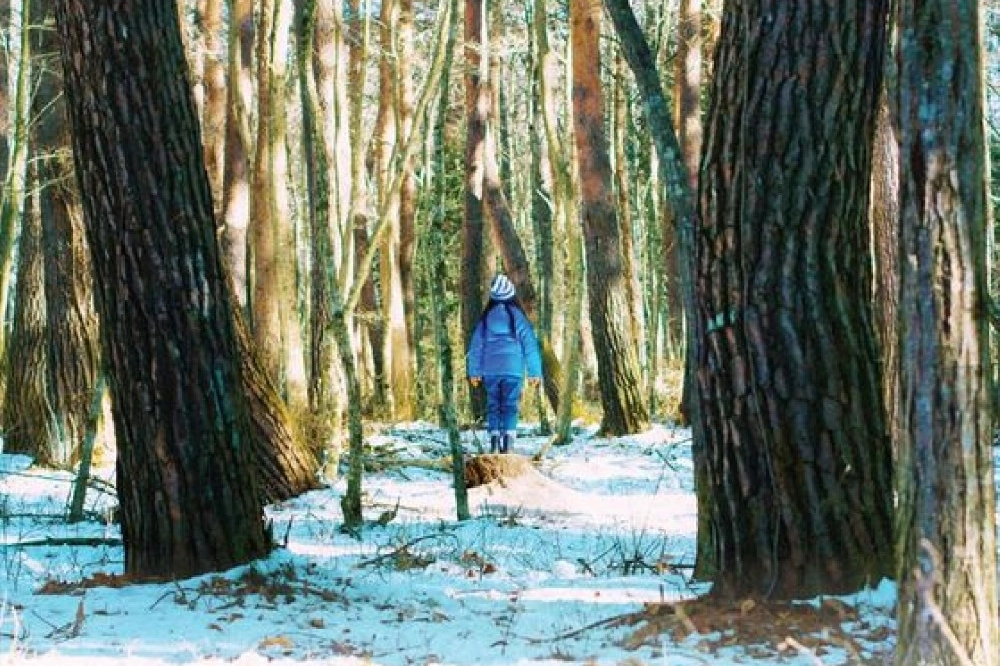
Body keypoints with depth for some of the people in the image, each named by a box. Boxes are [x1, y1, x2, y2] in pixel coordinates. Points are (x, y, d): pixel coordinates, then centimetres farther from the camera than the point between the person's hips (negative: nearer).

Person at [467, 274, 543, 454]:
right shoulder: (518, 316, -2)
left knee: (493, 405, 10)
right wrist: (534, 372, 3)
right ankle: (508, 439, -12)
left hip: (490, 369, 2)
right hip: (513, 369, -2)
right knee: (510, 405, 0)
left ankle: (494, 438, -1)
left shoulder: (485, 317, 4)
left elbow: (476, 345, 6)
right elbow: (530, 344, -2)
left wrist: (474, 371, 13)